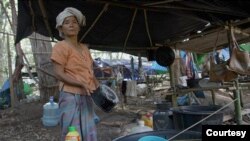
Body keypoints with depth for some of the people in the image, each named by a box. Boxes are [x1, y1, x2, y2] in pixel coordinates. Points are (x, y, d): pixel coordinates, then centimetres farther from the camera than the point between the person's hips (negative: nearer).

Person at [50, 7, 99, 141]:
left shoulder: (84, 47, 15)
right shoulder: (60, 47, -6)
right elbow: (59, 74, -13)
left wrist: (100, 88, 7)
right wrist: (82, 84, -21)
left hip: (86, 97, 7)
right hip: (71, 96, -7)